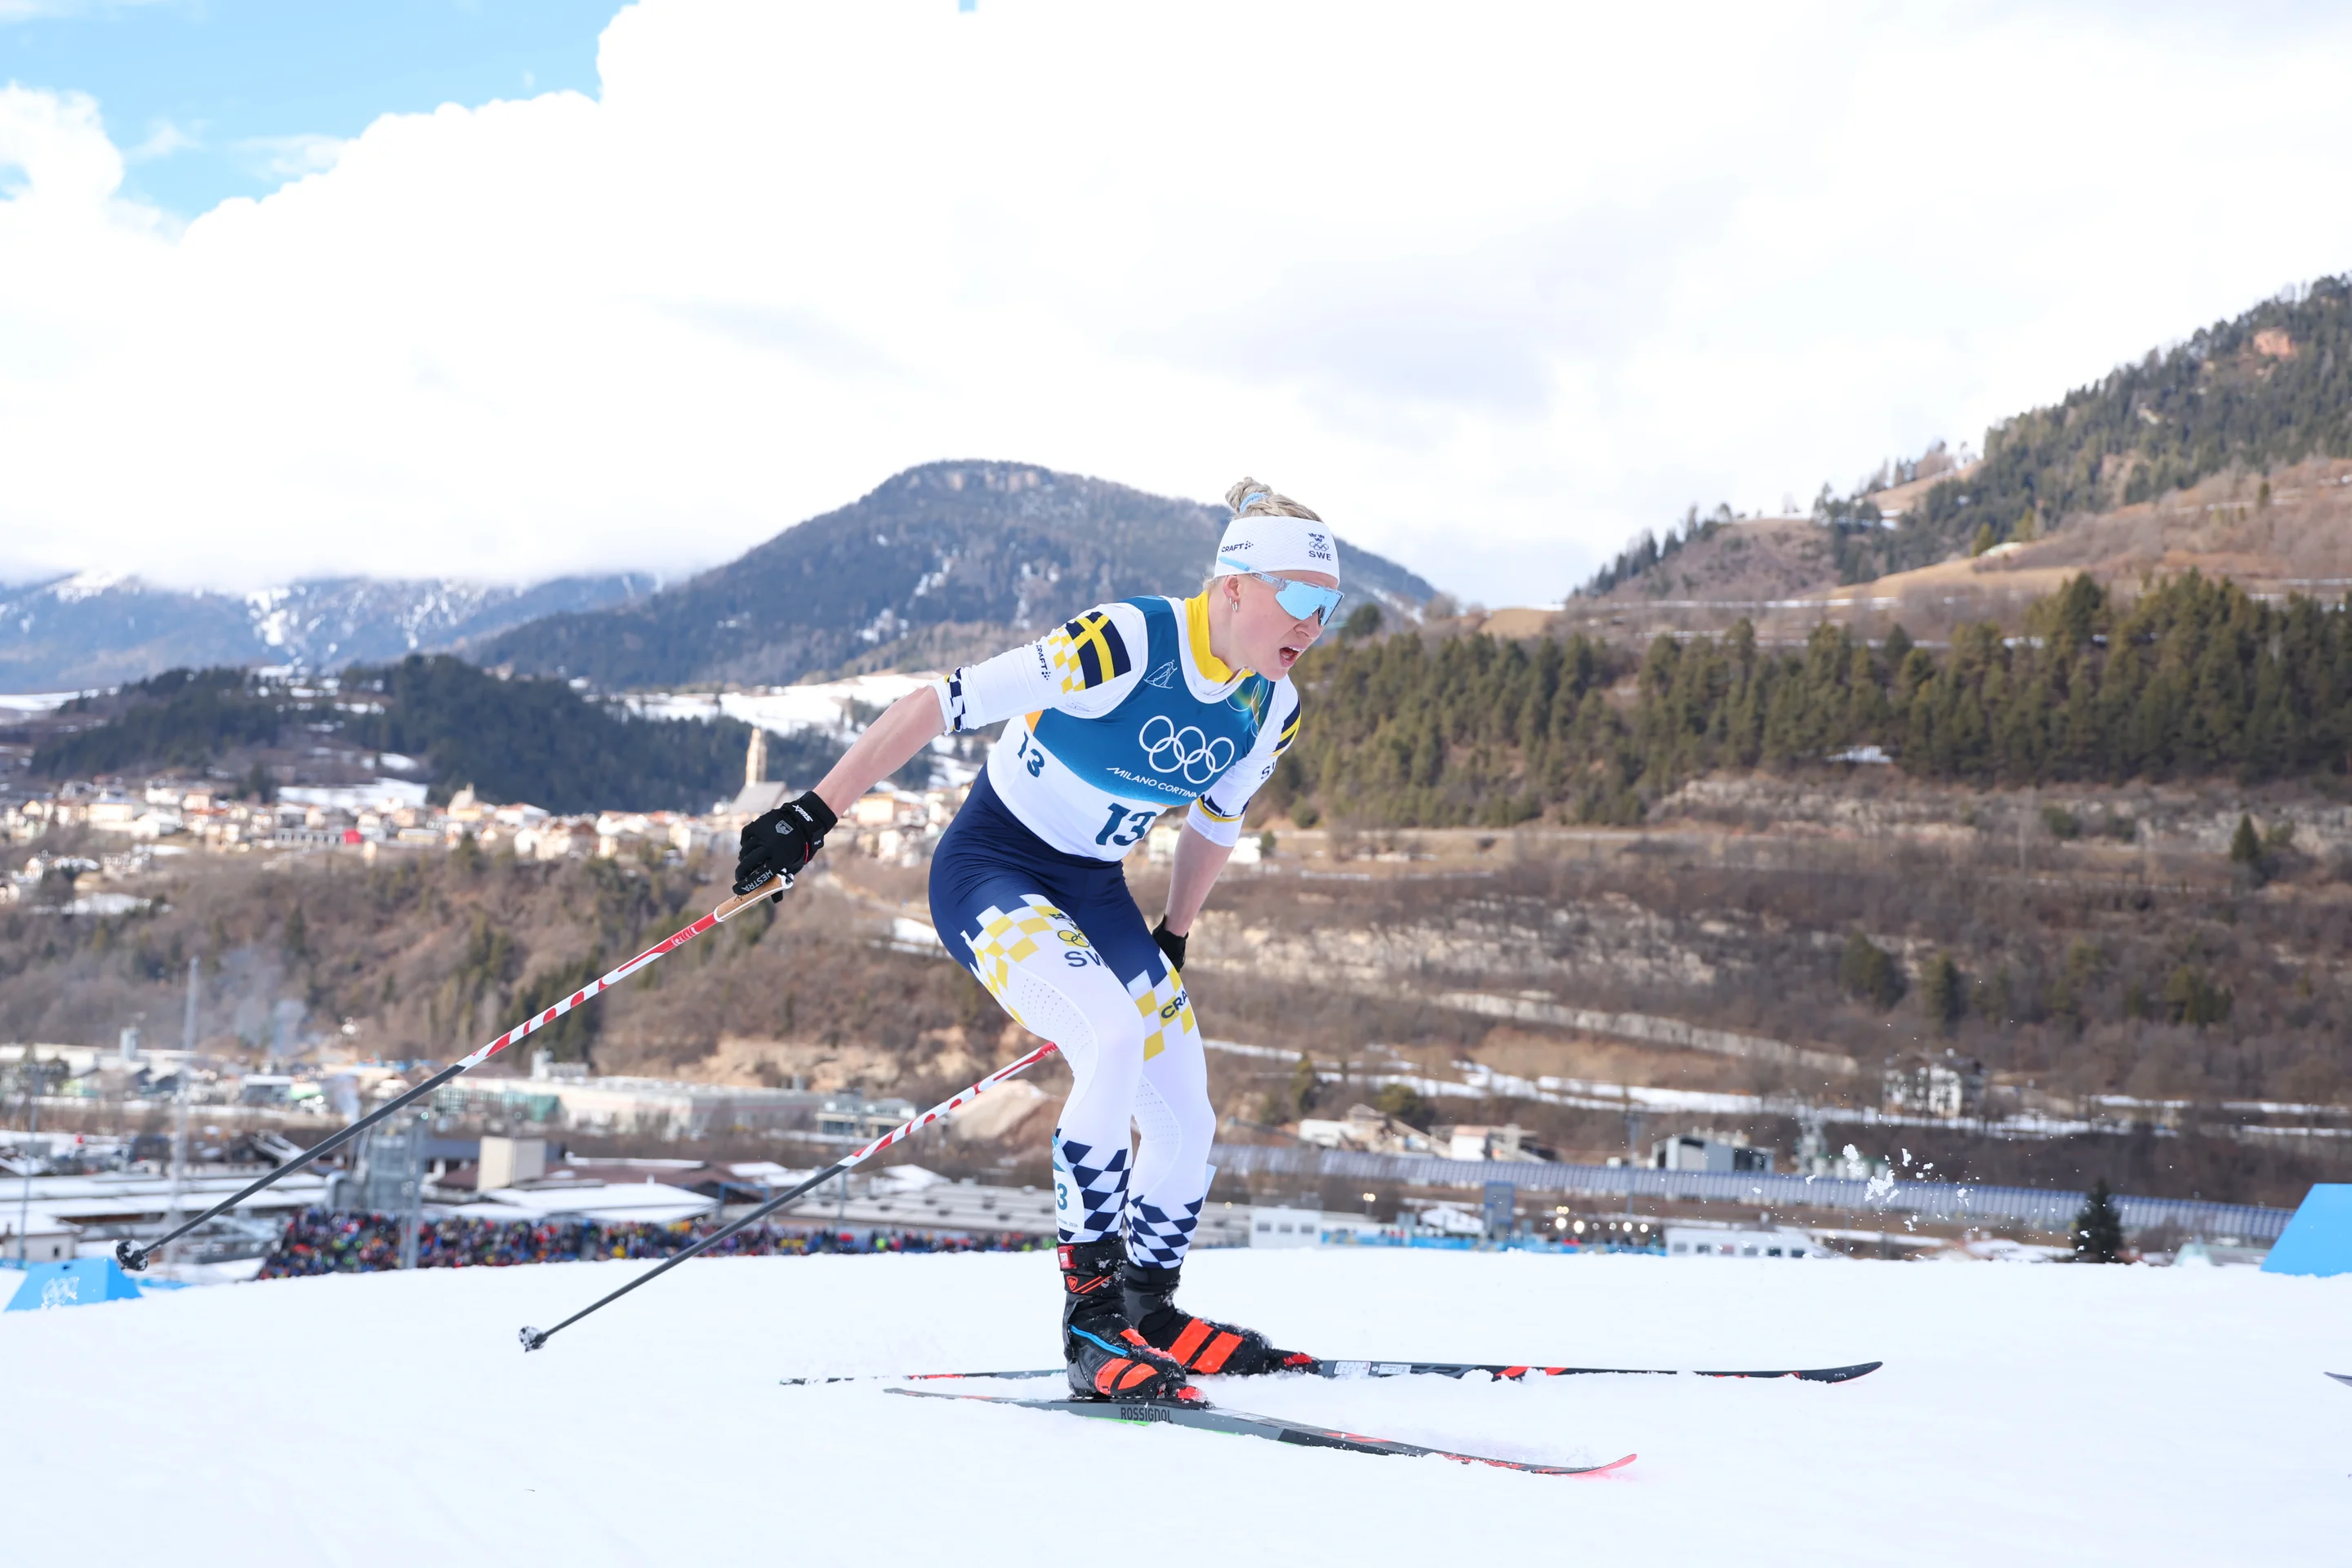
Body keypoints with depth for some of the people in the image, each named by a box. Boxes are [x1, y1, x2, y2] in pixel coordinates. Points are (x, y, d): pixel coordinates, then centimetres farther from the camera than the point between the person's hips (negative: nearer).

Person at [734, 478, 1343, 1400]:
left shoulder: (1271, 712, -4)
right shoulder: (1123, 645, -26)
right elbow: (946, 703, -23)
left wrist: (1174, 941, 24)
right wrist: (815, 814, -23)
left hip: (1094, 892, 7)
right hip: (991, 867, -7)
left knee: (1186, 1124, -1)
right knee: (1118, 1038, -31)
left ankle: (1150, 1311, 24)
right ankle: (1092, 1315, -21)